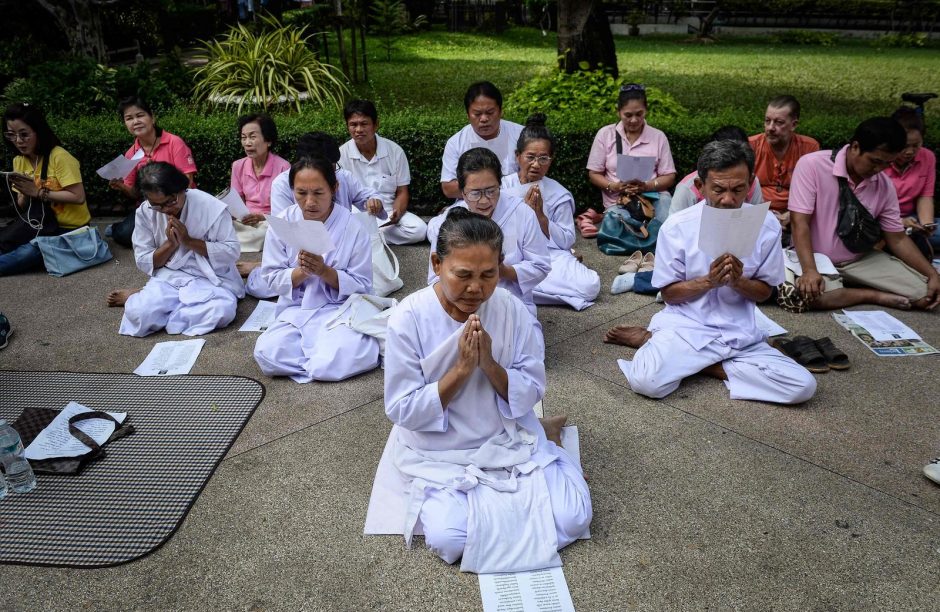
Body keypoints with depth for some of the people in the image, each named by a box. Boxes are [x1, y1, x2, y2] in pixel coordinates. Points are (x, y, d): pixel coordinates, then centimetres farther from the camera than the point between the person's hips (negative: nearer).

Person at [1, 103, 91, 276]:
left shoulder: (59, 156, -16)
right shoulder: (19, 161, 5)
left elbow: (78, 197, -23)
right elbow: (21, 208, 7)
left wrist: (38, 192, -22)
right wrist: (26, 193, -15)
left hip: (70, 227, -6)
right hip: (42, 222, 6)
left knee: (29, 251, -29)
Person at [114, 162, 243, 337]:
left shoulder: (211, 207, -12)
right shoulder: (144, 212, -1)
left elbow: (232, 252, -11)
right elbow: (143, 262, 3)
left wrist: (189, 241, -18)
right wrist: (170, 244, -15)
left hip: (210, 279, 0)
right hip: (168, 279, 0)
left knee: (223, 310, -34)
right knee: (139, 314, -31)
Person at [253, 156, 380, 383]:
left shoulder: (353, 227, -10)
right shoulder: (282, 223, -2)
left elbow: (362, 286, -6)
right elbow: (273, 278, 1)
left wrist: (324, 271, -21)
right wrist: (301, 271, -19)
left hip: (340, 311, -3)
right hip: (296, 311, 4)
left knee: (335, 363, -31)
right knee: (266, 353, -23)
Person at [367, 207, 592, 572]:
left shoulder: (511, 309, -11)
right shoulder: (409, 319, -19)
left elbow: (532, 393, -6)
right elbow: (401, 411, -15)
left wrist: (489, 364, -25)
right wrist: (462, 368, -25)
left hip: (508, 440, 2)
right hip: (438, 453, -1)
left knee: (573, 516, -11)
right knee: (449, 539, -25)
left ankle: (547, 438, 18)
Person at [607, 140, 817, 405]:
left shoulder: (766, 225, -4)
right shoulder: (677, 226, -9)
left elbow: (764, 292, 5)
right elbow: (668, 293, -2)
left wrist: (738, 281, -17)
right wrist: (708, 281, -20)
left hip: (740, 334, 5)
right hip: (685, 325, -4)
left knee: (803, 386, -17)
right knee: (647, 382, -32)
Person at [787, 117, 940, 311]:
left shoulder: (884, 185, -2)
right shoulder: (812, 165, -17)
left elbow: (897, 238, 6)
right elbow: (799, 222, -21)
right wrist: (810, 270, -34)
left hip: (860, 260, 5)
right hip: (817, 258, -4)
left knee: (923, 291, -9)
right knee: (810, 293, -37)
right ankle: (876, 296, -10)